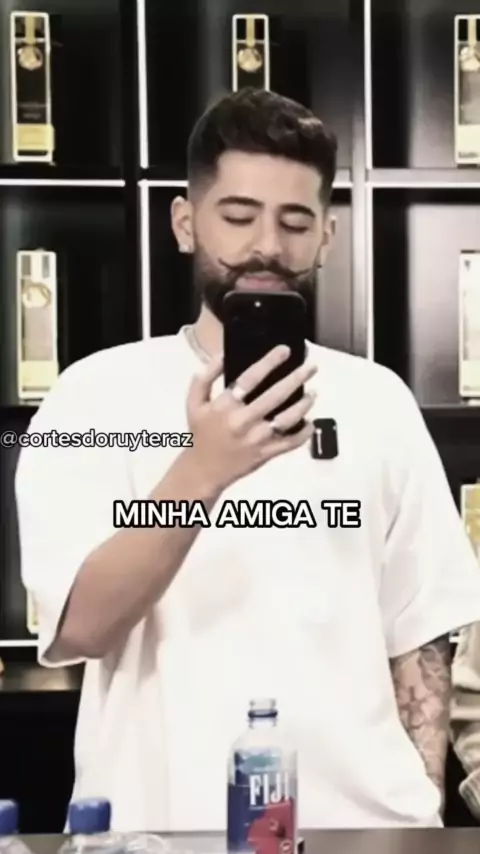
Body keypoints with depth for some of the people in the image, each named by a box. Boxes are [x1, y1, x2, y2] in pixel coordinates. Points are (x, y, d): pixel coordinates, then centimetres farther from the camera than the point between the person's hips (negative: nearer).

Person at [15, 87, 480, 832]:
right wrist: (201, 472, -28)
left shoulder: (378, 401, 2)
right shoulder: (96, 393, -6)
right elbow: (81, 627, -15)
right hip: (163, 818, -1)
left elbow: (417, 634, 5)